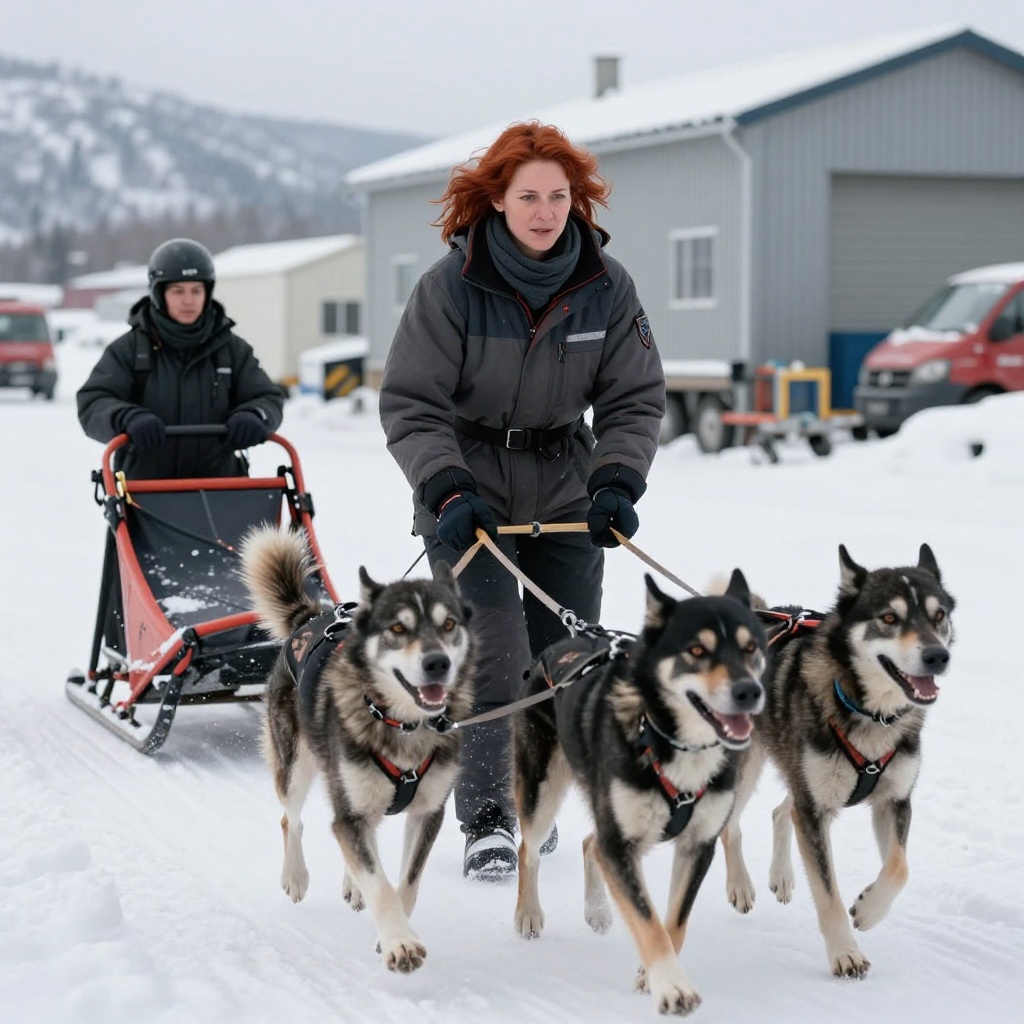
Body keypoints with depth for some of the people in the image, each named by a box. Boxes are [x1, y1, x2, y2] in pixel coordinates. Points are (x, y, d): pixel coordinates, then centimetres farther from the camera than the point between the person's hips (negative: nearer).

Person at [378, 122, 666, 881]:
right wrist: (447, 489, -22)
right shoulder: (452, 285, -13)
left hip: (566, 488, 3)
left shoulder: (607, 287, -4)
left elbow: (635, 399, 0)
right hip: (470, 489, -3)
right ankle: (487, 819, -6)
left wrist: (618, 482, -15)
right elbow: (409, 404, -10)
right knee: (493, 655, -14)